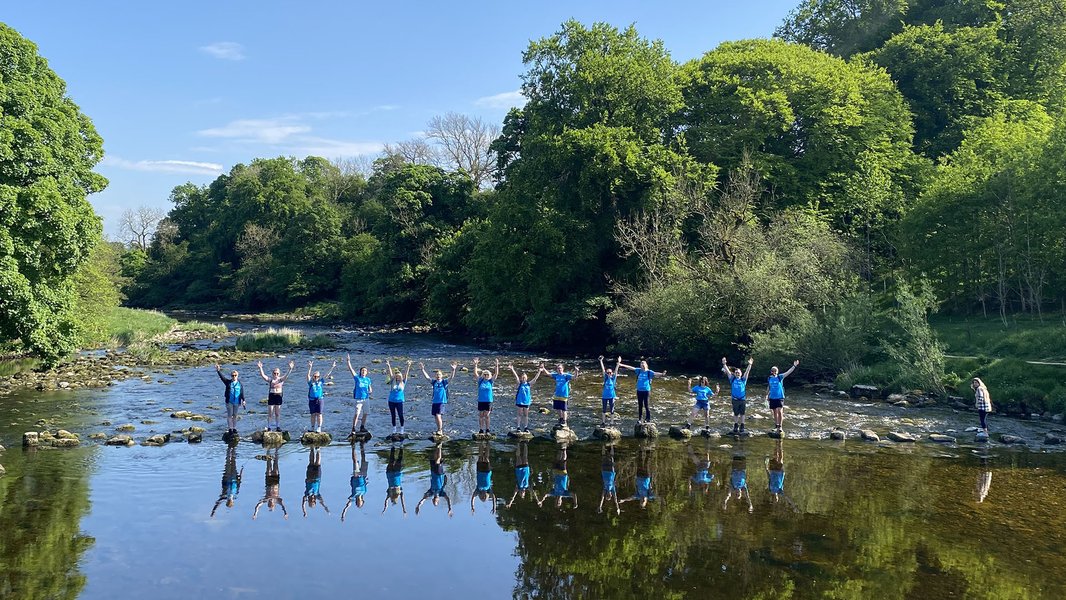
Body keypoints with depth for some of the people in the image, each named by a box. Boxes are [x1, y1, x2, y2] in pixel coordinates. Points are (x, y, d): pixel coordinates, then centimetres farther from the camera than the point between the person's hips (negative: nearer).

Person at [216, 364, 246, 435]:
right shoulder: (228, 382, 2)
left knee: (235, 415, 9)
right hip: (229, 402, -1)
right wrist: (218, 371, -19)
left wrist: (243, 400, -1)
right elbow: (222, 377, -7)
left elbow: (242, 392, 3)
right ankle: (230, 429, 5)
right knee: (229, 415, 0)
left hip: (236, 402, 1)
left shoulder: (240, 384, 3)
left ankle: (234, 428, 18)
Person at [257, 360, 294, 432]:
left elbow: (286, 375, -10)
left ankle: (278, 427, 14)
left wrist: (290, 369, -26)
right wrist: (260, 368, -24)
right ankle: (268, 427, 6)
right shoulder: (270, 380, 2)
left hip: (278, 397, 1)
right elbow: (263, 375, -10)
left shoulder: (281, 379, 5)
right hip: (271, 396, -1)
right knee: (270, 414, 1)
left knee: (277, 414, 8)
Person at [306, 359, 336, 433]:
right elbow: (308, 375, -11)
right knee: (313, 414, 7)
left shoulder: (320, 382, 7)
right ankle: (312, 428, 16)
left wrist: (332, 367, 3)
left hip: (319, 400, 0)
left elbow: (327, 375, 7)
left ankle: (319, 428, 1)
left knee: (319, 414, -2)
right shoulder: (311, 382, 3)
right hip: (312, 400, 0)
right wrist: (310, 368, -24)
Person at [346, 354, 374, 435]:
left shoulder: (368, 379, 10)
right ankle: (353, 428, -7)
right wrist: (348, 361, -13)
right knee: (357, 414, -11)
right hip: (358, 399, -4)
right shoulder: (357, 378, 1)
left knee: (365, 414, 8)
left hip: (366, 398, 4)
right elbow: (351, 369, -5)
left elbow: (370, 389, 13)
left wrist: (370, 391, -11)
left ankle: (362, 427, 22)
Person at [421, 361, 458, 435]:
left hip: (442, 402, -5)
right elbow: (427, 376, 3)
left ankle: (440, 430, -9)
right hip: (435, 402, 5)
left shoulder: (444, 382, -2)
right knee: (435, 417, 8)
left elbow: (451, 377, -15)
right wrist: (422, 369, -7)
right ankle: (439, 430, 21)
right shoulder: (434, 382, 8)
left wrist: (453, 370, -29)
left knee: (438, 416, -17)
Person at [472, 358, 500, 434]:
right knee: (481, 416, 5)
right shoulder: (480, 381, 2)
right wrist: (475, 365, -14)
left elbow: (496, 374, -5)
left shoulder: (490, 381, 2)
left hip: (488, 401, -1)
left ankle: (487, 429, 12)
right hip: (481, 401, 1)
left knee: (487, 416, 3)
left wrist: (497, 365, -14)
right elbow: (475, 373, -4)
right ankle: (481, 429, 11)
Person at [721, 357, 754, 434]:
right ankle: (735, 427, 17)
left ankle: (742, 427, 14)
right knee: (736, 414, 7)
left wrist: (750, 365, -14)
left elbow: (747, 372, -2)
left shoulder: (743, 379, 5)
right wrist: (724, 364, -12)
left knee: (742, 414, 7)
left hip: (743, 400, 0)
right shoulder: (732, 379, 5)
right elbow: (728, 371, -1)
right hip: (735, 400, 0)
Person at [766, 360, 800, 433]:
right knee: (775, 412, 9)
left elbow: (788, 372, -14)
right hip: (772, 398, 3)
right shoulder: (769, 379, 4)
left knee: (780, 411, -14)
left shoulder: (780, 377, -4)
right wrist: (767, 395, 15)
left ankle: (780, 426, -5)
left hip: (780, 397, -3)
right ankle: (776, 426, 20)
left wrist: (794, 366, -24)